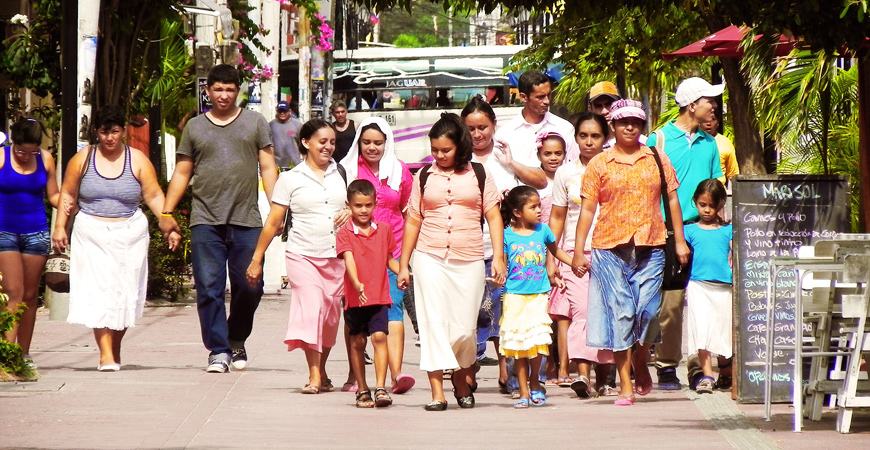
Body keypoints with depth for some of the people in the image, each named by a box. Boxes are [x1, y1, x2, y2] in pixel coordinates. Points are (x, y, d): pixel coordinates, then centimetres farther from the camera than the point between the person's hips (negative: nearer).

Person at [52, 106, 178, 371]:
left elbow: (154, 196, 2)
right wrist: (60, 227, 0)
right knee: (98, 292, -12)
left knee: (124, 294, 1)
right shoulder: (82, 160, 4)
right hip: (92, 235, -1)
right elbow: (67, 194, 9)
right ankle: (105, 354, -17)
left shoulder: (138, 161, 3)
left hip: (129, 236, 1)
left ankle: (116, 348, 18)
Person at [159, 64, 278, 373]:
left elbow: (267, 168, 8)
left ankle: (237, 341, 21)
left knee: (249, 286, -1)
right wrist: (167, 212, 8)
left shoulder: (255, 123, 11)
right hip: (206, 220, 1)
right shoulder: (194, 127, 13)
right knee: (209, 288, -5)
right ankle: (218, 350, -1)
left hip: (246, 220, -1)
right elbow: (182, 173, 16)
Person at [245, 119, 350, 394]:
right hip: (302, 255, -3)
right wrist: (256, 259, 2)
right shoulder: (291, 179, 3)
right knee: (311, 307, -16)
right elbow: (273, 222, 4)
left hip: (336, 256, 3)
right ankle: (314, 375, -17)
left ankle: (322, 372, 18)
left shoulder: (340, 174, 11)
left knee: (331, 314, 4)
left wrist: (350, 213, 0)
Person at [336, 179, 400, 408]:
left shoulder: (385, 230, 7)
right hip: (354, 297, -1)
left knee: (379, 336, -14)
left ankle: (380, 387, -17)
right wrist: (357, 284, -33)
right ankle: (362, 390, 18)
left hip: (379, 296, 1)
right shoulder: (345, 233, -4)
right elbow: (349, 260, -17)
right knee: (357, 342, 8)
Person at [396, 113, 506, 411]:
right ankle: (437, 393, -9)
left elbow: (493, 217, 7)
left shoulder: (479, 175, 8)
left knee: (465, 328, -2)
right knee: (433, 324, -8)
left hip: (469, 261, 0)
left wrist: (498, 257, -2)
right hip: (430, 258, 0)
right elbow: (413, 220, 12)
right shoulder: (424, 177, 9)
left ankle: (462, 380, 25)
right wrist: (403, 264, 10)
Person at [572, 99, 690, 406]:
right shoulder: (599, 165, 7)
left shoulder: (657, 160, 12)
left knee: (646, 311, -4)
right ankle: (625, 386, -1)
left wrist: (679, 240, 8)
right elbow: (587, 209, 5)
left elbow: (672, 199, 15)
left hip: (650, 246, 1)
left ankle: (641, 369, 24)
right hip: (610, 248, -1)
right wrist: (578, 251, 0)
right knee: (619, 313, -4)